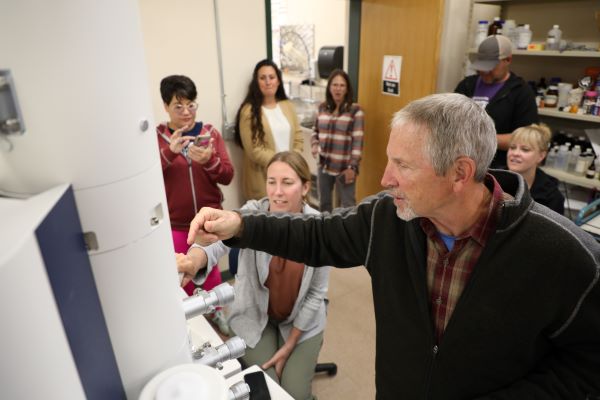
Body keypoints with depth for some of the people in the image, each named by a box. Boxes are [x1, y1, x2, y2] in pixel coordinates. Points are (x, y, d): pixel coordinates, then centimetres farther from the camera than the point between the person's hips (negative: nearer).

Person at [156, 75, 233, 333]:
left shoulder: (211, 133, -2)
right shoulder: (156, 137, -6)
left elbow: (227, 176, -7)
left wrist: (208, 160, -27)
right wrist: (169, 152, -32)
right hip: (174, 223, -1)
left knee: (210, 267, 18)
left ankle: (215, 311, 42)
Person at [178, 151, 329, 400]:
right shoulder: (252, 213, -21)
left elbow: (316, 292, -10)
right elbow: (216, 242, -41)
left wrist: (290, 344, -7)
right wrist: (193, 261, -65)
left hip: (302, 320, 1)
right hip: (254, 317, 0)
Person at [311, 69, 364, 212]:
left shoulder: (355, 110, -9)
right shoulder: (322, 108, 6)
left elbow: (358, 141, -12)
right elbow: (315, 132, 16)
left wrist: (352, 166, -16)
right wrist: (315, 149, -3)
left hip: (344, 167, -5)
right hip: (324, 164, 5)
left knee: (347, 205, 3)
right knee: (324, 202, 19)